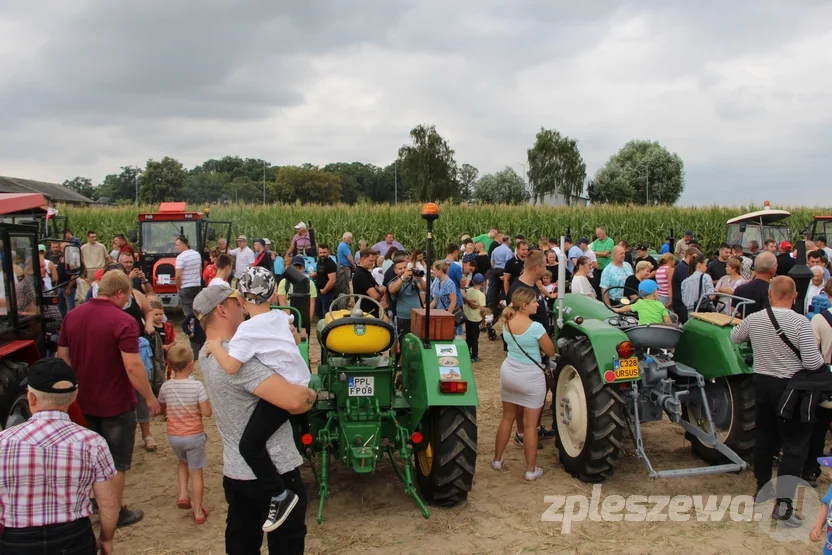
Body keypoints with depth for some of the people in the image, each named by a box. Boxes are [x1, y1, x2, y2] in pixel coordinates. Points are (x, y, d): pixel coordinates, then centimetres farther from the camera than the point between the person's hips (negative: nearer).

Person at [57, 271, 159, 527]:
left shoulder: (72, 315, 1)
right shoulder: (123, 321, -22)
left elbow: (63, 356, 9)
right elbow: (133, 366, -26)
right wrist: (150, 398, -15)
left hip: (83, 401, 7)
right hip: (116, 404, -6)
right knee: (116, 463, 10)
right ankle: (115, 513, 21)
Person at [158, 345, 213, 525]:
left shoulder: (165, 386, -6)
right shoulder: (197, 385, -18)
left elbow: (162, 410, 9)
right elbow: (207, 412, -19)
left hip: (173, 436, 3)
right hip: (194, 435, -3)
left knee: (183, 462, 31)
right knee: (196, 472, 9)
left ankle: (182, 495, 18)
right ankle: (198, 512, 17)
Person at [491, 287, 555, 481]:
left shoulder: (506, 323, -2)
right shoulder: (535, 327, -21)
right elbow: (551, 352, -8)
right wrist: (542, 340, 7)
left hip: (508, 372, 6)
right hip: (531, 377, -6)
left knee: (507, 417, 21)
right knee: (531, 424, 5)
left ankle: (497, 460, 31)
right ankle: (531, 470, 14)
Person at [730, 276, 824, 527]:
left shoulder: (753, 319, -5)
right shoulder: (800, 323, -19)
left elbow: (734, 338, 14)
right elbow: (813, 363, -18)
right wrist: (822, 358, 3)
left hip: (762, 382, 5)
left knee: (764, 436, 18)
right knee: (795, 444, 2)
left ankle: (762, 488, 31)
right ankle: (783, 503, -4)